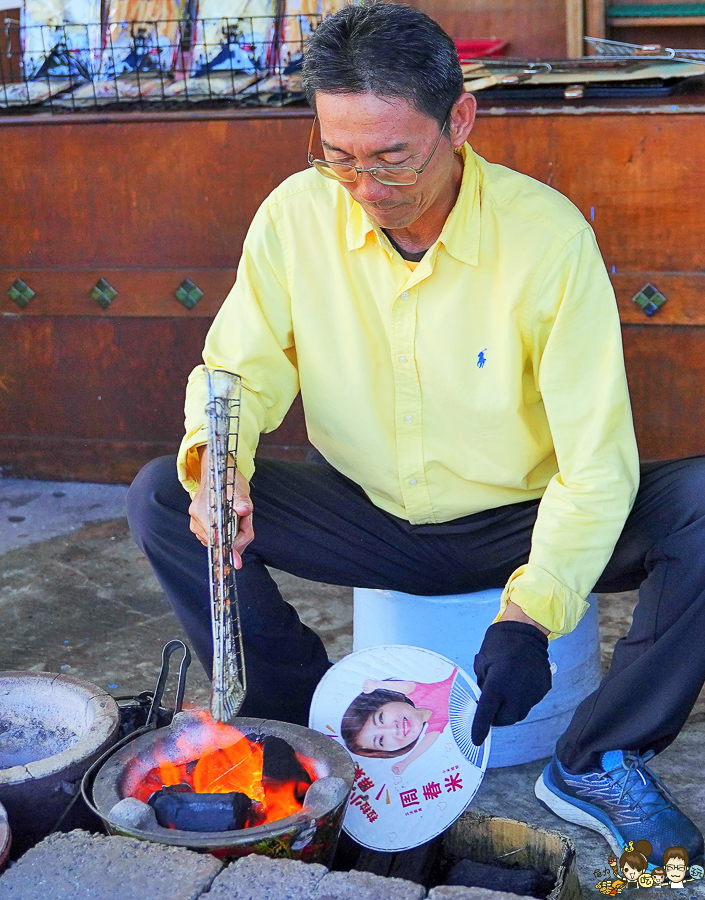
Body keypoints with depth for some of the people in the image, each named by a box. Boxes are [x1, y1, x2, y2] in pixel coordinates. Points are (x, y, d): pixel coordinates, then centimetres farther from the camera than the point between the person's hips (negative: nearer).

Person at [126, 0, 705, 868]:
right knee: (160, 498, -16)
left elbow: (597, 463, -22)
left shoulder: (549, 234, -21)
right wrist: (216, 457, -28)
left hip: (520, 524, -2)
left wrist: (532, 612, -35)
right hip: (370, 520, 2)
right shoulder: (296, 214, -12)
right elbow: (239, 368, -3)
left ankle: (594, 764, -9)